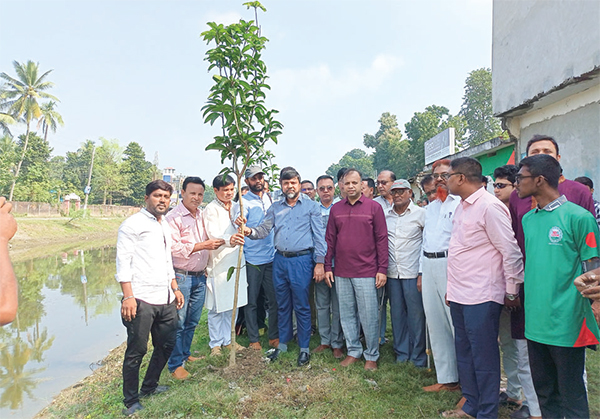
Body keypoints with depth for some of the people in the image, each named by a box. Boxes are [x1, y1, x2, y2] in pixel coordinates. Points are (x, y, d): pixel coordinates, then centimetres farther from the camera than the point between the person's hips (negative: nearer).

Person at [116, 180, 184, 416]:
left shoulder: (165, 226, 18)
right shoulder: (133, 224, -5)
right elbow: (123, 261, -10)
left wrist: (175, 288, 20)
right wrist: (128, 297, -17)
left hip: (165, 300, 8)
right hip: (142, 300, -8)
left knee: (166, 345, 15)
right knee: (136, 351, 2)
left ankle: (149, 387, 35)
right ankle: (131, 402, 20)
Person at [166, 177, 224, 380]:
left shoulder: (202, 215, 12)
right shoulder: (173, 217, -11)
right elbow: (173, 248, -20)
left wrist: (215, 243, 6)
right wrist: (202, 245, -21)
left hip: (200, 277, 7)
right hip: (181, 277, -7)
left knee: (193, 321, 16)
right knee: (178, 322, 2)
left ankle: (185, 354, 34)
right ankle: (175, 364, 15)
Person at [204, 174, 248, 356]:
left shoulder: (236, 206, 12)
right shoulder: (211, 209, -8)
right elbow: (213, 234, -25)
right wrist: (229, 239, -43)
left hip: (236, 261, 6)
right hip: (218, 263, -6)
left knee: (232, 304, 14)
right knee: (216, 307, 2)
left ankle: (228, 339, 29)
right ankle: (215, 343, 18)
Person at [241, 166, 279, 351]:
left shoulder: (270, 198, 12)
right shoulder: (244, 202, -3)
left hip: (272, 257, 4)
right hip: (252, 258, -4)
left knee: (274, 299, 9)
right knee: (251, 301, 6)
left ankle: (274, 336, 24)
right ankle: (253, 339, 20)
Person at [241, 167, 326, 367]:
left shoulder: (311, 205, -1)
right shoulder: (275, 207, 11)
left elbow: (319, 236, -3)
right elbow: (264, 229, 6)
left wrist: (319, 262, -8)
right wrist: (250, 231, -15)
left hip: (301, 260, -4)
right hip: (280, 260, 4)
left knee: (301, 306, 3)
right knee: (282, 305, 15)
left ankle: (304, 348, 19)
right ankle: (283, 343, 30)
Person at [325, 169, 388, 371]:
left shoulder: (374, 207, -2)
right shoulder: (336, 209, 7)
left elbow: (382, 239, -2)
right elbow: (330, 239, 10)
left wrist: (382, 269, -7)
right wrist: (327, 267, 6)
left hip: (366, 272, -3)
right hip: (341, 272, 4)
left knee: (368, 316, 3)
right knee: (346, 314, 12)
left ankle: (372, 356, 20)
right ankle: (353, 351, 28)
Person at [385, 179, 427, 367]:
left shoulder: (420, 213, -2)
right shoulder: (385, 215, 9)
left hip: (412, 272, -4)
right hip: (392, 272, 4)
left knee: (416, 313, 2)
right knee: (397, 313, 11)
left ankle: (419, 355, 18)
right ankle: (401, 353, 26)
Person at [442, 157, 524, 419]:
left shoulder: (489, 206, -15)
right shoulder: (462, 207, 13)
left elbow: (511, 252, -13)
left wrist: (511, 292, -6)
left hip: (481, 298, -9)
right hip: (459, 296, 9)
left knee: (484, 357, 5)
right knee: (464, 353, 19)